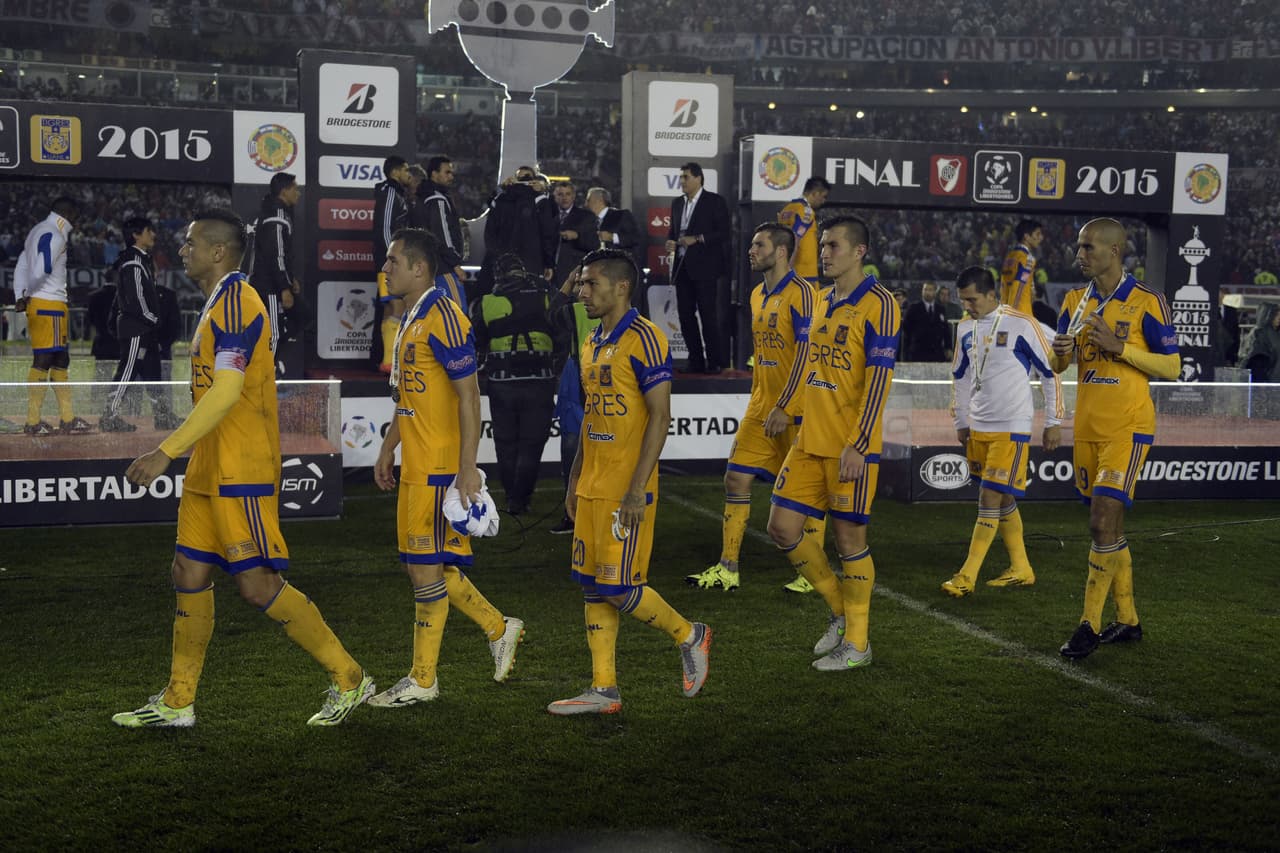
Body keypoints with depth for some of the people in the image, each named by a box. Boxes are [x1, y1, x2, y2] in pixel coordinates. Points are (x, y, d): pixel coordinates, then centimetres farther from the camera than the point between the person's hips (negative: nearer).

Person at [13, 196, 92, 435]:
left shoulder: (37, 231, 19)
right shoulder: (54, 236, -12)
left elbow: (21, 266, 17)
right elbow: (42, 269, -22)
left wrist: (20, 296, 8)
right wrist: (27, 295, -9)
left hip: (36, 303, 10)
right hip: (49, 304, -10)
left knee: (61, 360, 12)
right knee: (43, 360, -7)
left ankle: (68, 419, 14)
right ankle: (33, 422, -6)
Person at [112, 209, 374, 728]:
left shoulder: (235, 300, -15)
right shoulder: (221, 303, 18)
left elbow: (227, 391, -24)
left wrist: (165, 453, -25)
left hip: (242, 471, -10)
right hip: (211, 470, 10)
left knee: (257, 584, -8)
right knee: (190, 576, 10)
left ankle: (349, 679, 3)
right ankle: (177, 704, 18)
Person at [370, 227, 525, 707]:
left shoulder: (442, 317, -14)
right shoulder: (411, 320, 16)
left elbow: (469, 395, -18)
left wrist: (468, 467, -21)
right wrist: (388, 450, 24)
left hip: (439, 469, -10)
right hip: (414, 466, 10)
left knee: (426, 568, -2)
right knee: (424, 566, 13)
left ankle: (422, 681, 8)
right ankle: (499, 630, 26)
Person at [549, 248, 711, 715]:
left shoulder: (644, 339, -13)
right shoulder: (593, 344, 15)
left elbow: (660, 417, -17)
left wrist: (638, 487, -21)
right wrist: (575, 479, 20)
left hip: (627, 490, -9)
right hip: (592, 486, 9)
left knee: (618, 587, -7)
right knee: (593, 587, 9)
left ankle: (689, 635, 16)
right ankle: (604, 689, 16)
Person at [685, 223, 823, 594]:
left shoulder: (800, 292, -12)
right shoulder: (757, 295, 14)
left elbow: (805, 354, -18)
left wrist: (784, 408, -20)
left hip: (795, 410, -8)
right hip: (761, 407, 8)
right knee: (735, 479, 4)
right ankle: (727, 569, 10)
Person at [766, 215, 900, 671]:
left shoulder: (878, 304, -11)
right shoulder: (823, 301, 14)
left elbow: (878, 380, -16)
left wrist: (858, 445, -21)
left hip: (851, 447, -8)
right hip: (810, 441, 8)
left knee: (849, 538, 0)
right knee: (782, 527, 6)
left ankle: (856, 642, 15)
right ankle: (839, 610, 25)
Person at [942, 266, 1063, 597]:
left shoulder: (1022, 325, -11)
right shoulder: (965, 328, 8)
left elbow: (1051, 372, -6)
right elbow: (959, 377, 20)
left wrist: (1053, 423, -4)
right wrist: (961, 422, 20)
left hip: (1012, 427, -7)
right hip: (978, 427, 7)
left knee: (990, 498, -9)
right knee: (1003, 499, 12)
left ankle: (967, 576, -7)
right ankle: (1021, 569, 23)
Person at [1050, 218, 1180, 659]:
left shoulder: (1146, 302, -8)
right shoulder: (1075, 301, 9)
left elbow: (1172, 367, -7)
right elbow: (1057, 366, 13)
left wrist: (1120, 346, -19)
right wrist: (1061, 352, -10)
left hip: (1127, 427, -6)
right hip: (1087, 425, 6)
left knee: (1103, 522, -12)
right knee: (1108, 525, 11)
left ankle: (1090, 625, -4)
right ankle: (1127, 619, 22)